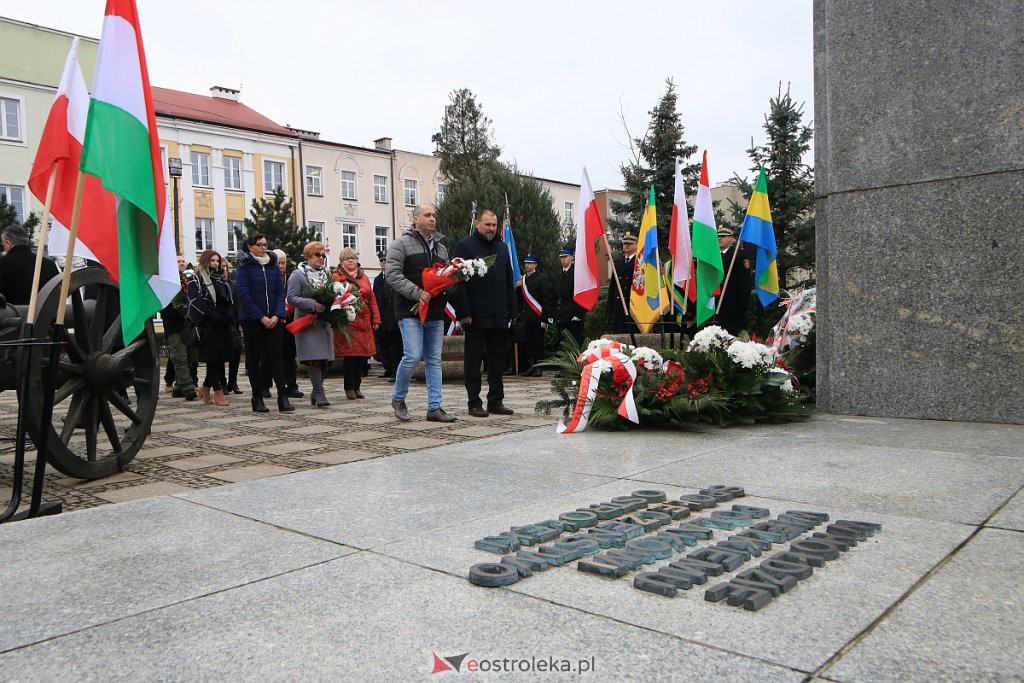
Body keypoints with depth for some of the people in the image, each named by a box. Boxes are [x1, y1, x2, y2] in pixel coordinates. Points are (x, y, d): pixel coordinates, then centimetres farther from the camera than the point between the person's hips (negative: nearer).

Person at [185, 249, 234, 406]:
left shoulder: (222, 280, 20)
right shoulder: (195, 280, 2)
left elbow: (230, 301, 14)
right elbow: (197, 302, -11)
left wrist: (229, 316, -6)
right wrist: (217, 317, -18)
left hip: (223, 325, 6)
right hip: (207, 325, -6)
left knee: (220, 358, 5)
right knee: (213, 358, -6)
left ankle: (205, 388, 21)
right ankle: (218, 393, -3)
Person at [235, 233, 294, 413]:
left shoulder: (273, 265, 11)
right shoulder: (244, 266, -2)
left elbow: (281, 291, 6)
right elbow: (243, 293, -10)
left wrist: (277, 315, -8)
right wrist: (261, 317, -14)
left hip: (273, 319, 3)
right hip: (251, 319, -3)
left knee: (275, 355, -4)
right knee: (254, 357, 4)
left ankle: (283, 397, -9)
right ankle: (257, 398, 11)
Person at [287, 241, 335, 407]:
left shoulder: (326, 274, 16)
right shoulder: (298, 275, -2)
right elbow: (291, 298, -9)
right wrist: (312, 304, -21)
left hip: (325, 323, 6)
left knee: (326, 358, 4)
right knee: (314, 357, -11)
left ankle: (316, 391, 19)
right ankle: (319, 393, -7)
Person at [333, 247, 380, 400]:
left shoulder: (363, 276, 18)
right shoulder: (337, 277, 2)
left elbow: (372, 298, 16)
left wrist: (376, 319, 10)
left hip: (364, 322, 5)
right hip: (347, 322, -5)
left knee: (362, 355, 5)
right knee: (350, 355, -6)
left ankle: (356, 387, 16)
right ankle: (349, 388, 5)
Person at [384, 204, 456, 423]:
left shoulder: (441, 248, 19)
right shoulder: (402, 243, -1)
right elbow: (392, 274, -10)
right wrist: (417, 293, -19)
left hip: (435, 313, 6)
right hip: (410, 312, -6)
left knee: (434, 360, 5)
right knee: (413, 356, -14)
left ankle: (435, 408, 9)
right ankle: (398, 399, 9)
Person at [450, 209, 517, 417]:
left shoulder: (502, 247, 16)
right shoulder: (465, 246, -2)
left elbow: (510, 281, 18)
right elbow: (458, 282, -8)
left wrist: (513, 310, 10)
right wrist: (463, 312, -15)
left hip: (499, 317, 6)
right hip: (475, 317, -5)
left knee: (497, 361, 10)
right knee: (473, 361, 2)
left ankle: (496, 401, 18)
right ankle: (474, 403, 9)